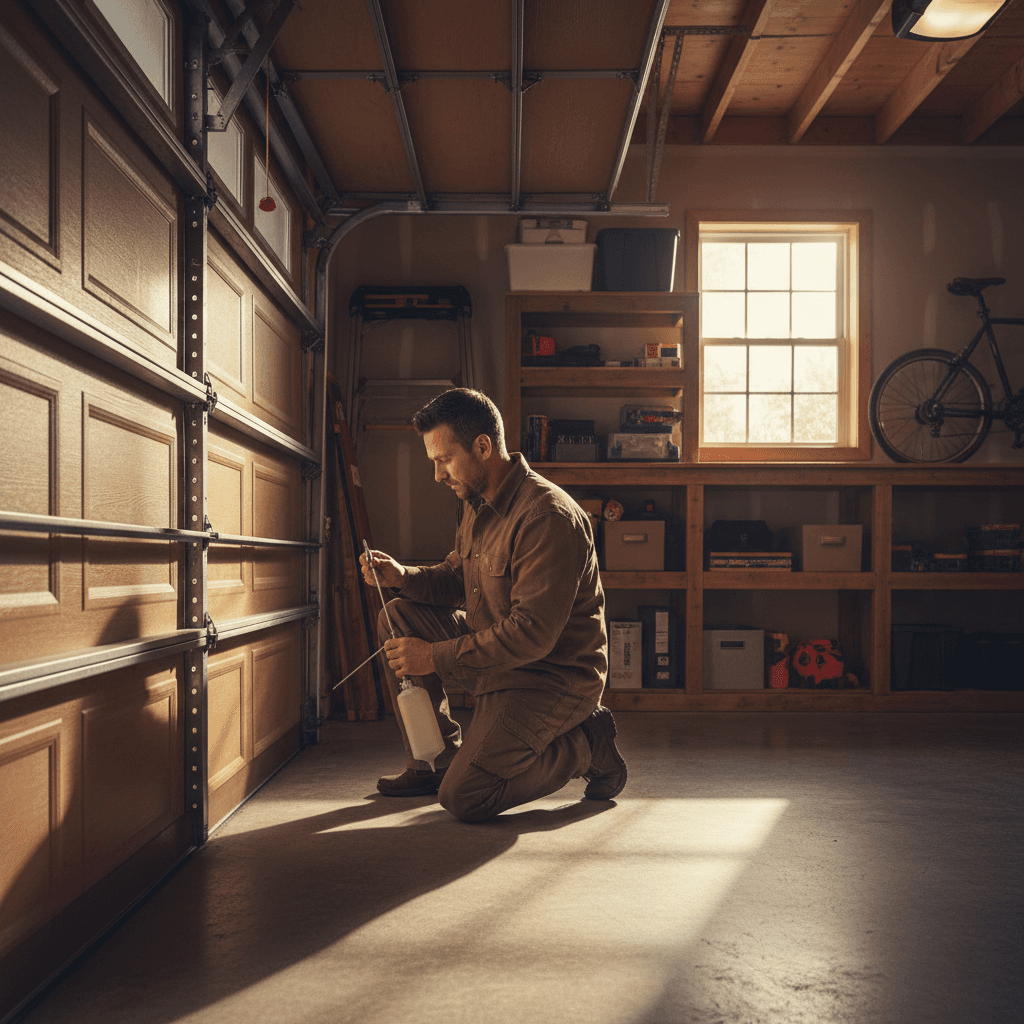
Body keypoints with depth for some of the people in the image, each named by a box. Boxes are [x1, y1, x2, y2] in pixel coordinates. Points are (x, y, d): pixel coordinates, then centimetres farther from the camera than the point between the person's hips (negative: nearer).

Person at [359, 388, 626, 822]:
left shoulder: (548, 517, -26)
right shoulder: (478, 502, 5)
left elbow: (533, 634, -30)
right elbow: (456, 578, 15)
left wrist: (435, 657, -26)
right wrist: (402, 576, -5)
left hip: (553, 677, -9)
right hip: (496, 655, 9)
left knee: (464, 798, -18)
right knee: (399, 618, 3)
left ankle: (586, 742, 4)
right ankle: (435, 761, 11)